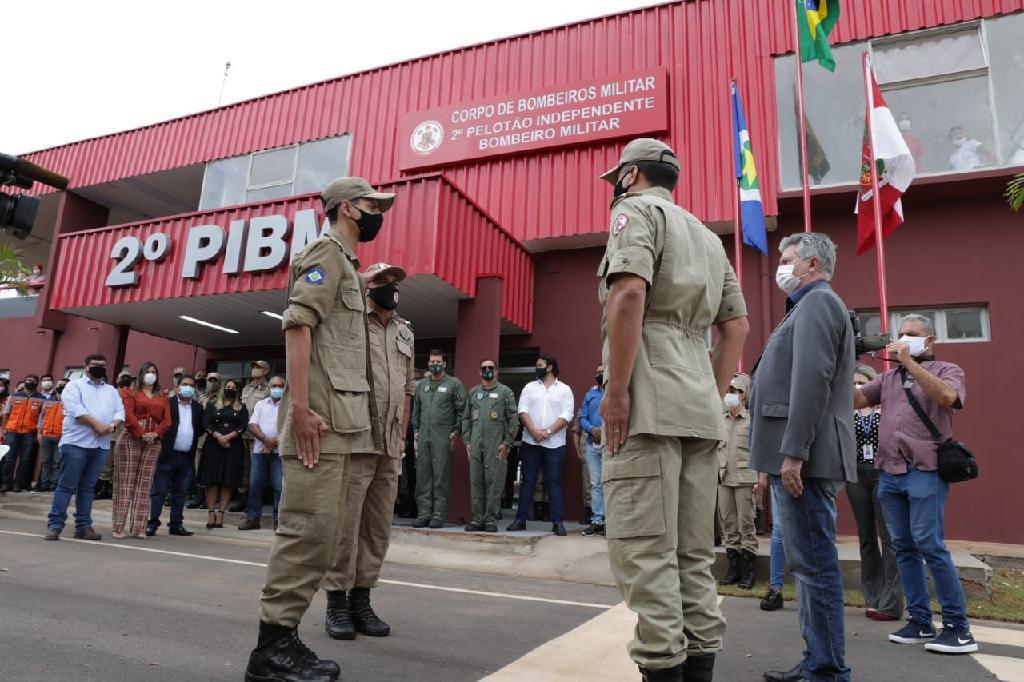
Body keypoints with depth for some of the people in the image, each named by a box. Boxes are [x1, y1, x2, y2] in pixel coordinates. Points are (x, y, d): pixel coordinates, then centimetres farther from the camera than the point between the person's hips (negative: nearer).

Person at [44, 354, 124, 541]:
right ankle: (55, 525, 0)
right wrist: (96, 424, -18)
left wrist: (112, 425, -11)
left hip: (101, 445, 5)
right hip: (76, 442, -5)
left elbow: (120, 411, 10)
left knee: (88, 486, 9)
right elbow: (75, 409, -13)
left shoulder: (112, 391, 19)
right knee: (66, 485, -4)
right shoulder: (75, 385, 3)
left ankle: (83, 526, 12)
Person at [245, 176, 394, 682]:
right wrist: (301, 408, -22)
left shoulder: (346, 263, 26)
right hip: (320, 418, -10)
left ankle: (283, 639, 18)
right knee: (309, 528, -9)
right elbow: (298, 326, -15)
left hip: (340, 420, 10)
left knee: (324, 532, 10)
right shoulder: (327, 251, -2)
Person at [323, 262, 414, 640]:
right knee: (346, 523, -2)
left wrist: (401, 435, 14)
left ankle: (361, 599, 20)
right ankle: (337, 602, 11)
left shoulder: (405, 333, 18)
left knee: (378, 527, 9)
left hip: (390, 447, 6)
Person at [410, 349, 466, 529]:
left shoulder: (454, 384, 2)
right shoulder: (422, 385, 18)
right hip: (423, 436, 5)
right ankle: (424, 512, 12)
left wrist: (456, 431, -9)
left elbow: (461, 410, -2)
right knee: (423, 475, 5)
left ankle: (439, 514, 2)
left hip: (443, 436, -5)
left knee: (441, 476, -4)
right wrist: (415, 430, 13)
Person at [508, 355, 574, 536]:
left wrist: (548, 431, -14)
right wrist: (533, 431, -12)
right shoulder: (530, 387, 12)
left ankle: (558, 522, 3)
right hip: (530, 442, 2)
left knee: (554, 482, 0)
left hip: (554, 444, -2)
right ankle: (520, 519, 9)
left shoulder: (564, 390, 6)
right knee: (528, 481, 4)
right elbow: (523, 411, 2)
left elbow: (566, 415, -4)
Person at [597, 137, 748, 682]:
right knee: (694, 552, 11)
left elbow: (629, 293, -17)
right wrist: (713, 395, 20)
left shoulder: (637, 209, 2)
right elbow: (737, 325, 21)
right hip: (700, 408, 9)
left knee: (644, 551, -6)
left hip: (650, 403, -8)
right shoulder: (707, 237, 25)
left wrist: (616, 389, -17)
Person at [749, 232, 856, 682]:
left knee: (814, 564, -5)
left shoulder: (817, 301, -8)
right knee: (809, 563, 14)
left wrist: (793, 453, -24)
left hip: (804, 458, -11)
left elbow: (812, 381, -20)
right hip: (800, 457, 11)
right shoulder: (808, 305, 23)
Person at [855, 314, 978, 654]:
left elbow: (946, 396, -15)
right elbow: (855, 400, 8)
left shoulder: (947, 370, 6)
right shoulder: (888, 377, 19)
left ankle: (958, 627, 2)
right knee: (904, 548, 7)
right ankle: (920, 622, 15)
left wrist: (910, 361, -18)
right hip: (889, 473, 5)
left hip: (925, 471, -5)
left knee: (930, 546, -8)